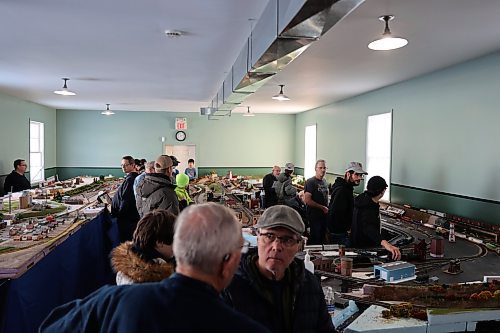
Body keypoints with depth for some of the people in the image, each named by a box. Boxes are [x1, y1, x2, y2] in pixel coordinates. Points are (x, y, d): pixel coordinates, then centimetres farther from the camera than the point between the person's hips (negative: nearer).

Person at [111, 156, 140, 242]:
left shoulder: (130, 180, -22)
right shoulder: (135, 177, 9)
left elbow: (125, 200, -23)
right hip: (134, 215, 10)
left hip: (126, 218, -10)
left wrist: (119, 213, -12)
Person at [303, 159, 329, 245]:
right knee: (315, 239, -5)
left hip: (324, 215, 7)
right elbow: (307, 200, -19)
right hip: (314, 216, -7)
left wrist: (327, 208, 5)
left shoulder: (325, 181, 13)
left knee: (322, 238, 14)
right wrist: (323, 207, -13)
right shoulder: (310, 182, -11)